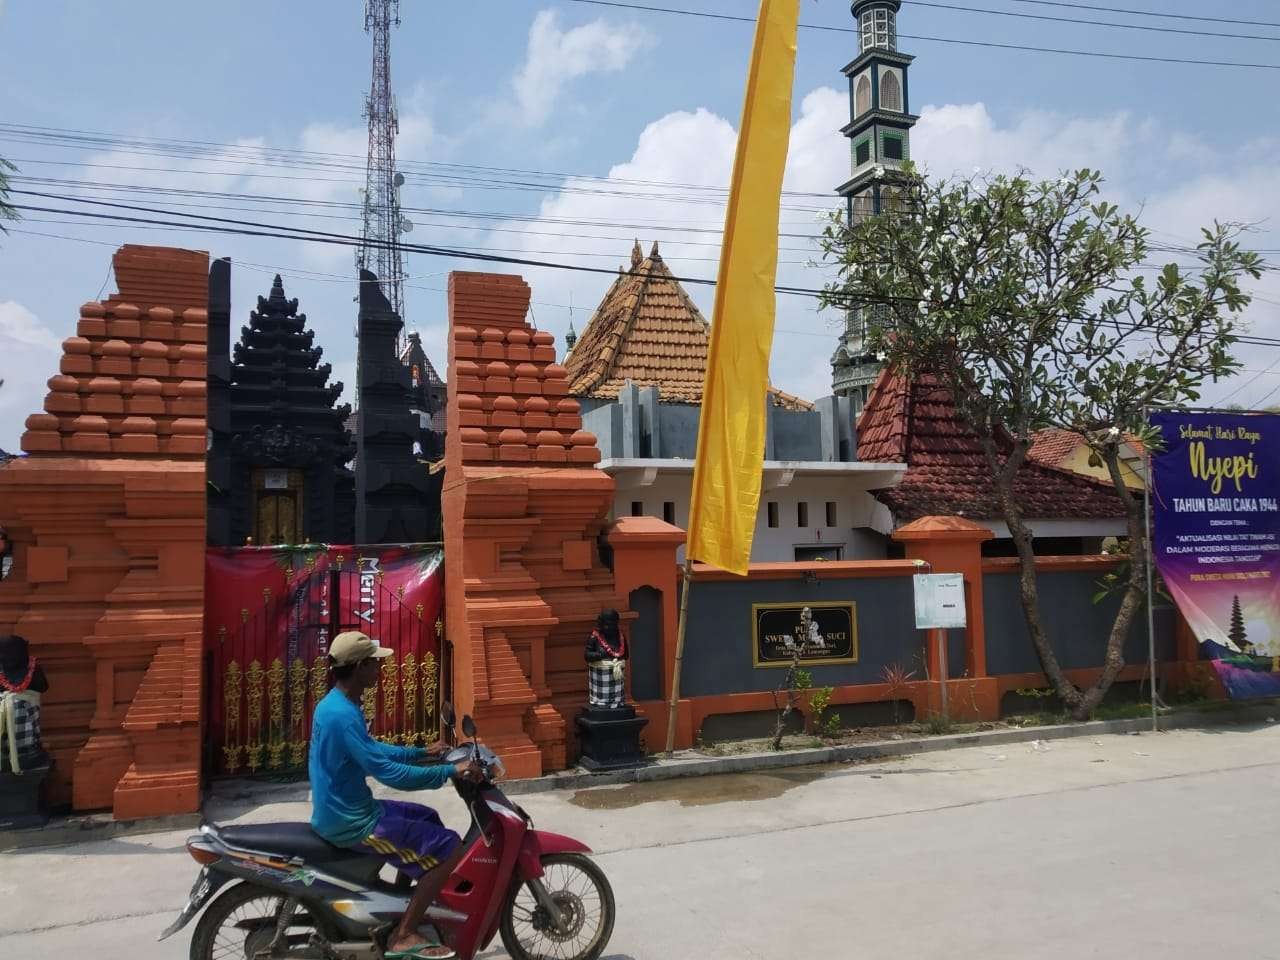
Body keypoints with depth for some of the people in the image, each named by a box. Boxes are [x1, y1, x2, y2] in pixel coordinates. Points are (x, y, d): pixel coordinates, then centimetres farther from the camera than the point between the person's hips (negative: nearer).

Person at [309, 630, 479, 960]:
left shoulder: (336, 704, 7)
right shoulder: (343, 715, -26)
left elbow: (373, 751, 18)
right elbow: (387, 771, -30)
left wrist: (424, 753, 13)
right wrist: (450, 771, -25)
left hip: (345, 810, 10)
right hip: (350, 822, -10)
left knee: (429, 819, 23)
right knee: (449, 847, -9)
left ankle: (403, 905, 30)